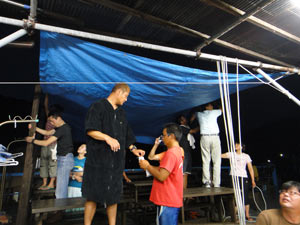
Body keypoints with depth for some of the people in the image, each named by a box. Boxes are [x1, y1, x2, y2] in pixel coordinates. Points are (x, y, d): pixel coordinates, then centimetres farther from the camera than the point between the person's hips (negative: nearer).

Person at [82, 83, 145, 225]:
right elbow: (90, 130, -15)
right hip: (98, 159, -6)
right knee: (93, 196, 3)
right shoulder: (98, 107, -5)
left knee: (114, 196, 11)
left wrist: (133, 149, 13)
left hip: (116, 161, 6)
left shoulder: (121, 113, 16)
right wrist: (108, 138, -27)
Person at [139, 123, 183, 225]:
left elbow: (161, 176, -25)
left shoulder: (170, 153, -21)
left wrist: (147, 166, -11)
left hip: (167, 202, -10)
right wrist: (148, 166, 5)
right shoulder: (178, 151, 11)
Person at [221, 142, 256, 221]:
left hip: (243, 177, 0)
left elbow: (250, 169, 5)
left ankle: (247, 215, 16)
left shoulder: (246, 156, 6)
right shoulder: (231, 154, 5)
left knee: (245, 196, 3)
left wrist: (253, 180, 1)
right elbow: (221, 155, -7)